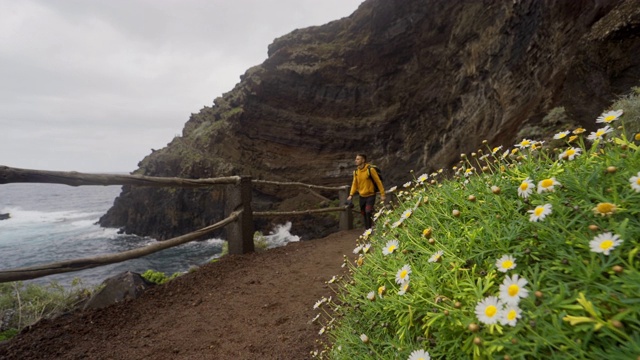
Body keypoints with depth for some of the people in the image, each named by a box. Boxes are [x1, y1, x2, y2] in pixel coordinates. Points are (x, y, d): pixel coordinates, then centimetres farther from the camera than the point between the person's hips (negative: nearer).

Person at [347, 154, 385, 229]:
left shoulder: (370, 169, -16)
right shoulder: (356, 171, 1)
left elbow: (378, 182, -11)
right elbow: (354, 183, 8)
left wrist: (382, 194, -10)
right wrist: (351, 195, -1)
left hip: (370, 195, -5)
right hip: (362, 196, 6)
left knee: (368, 212, -17)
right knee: (364, 213, 11)